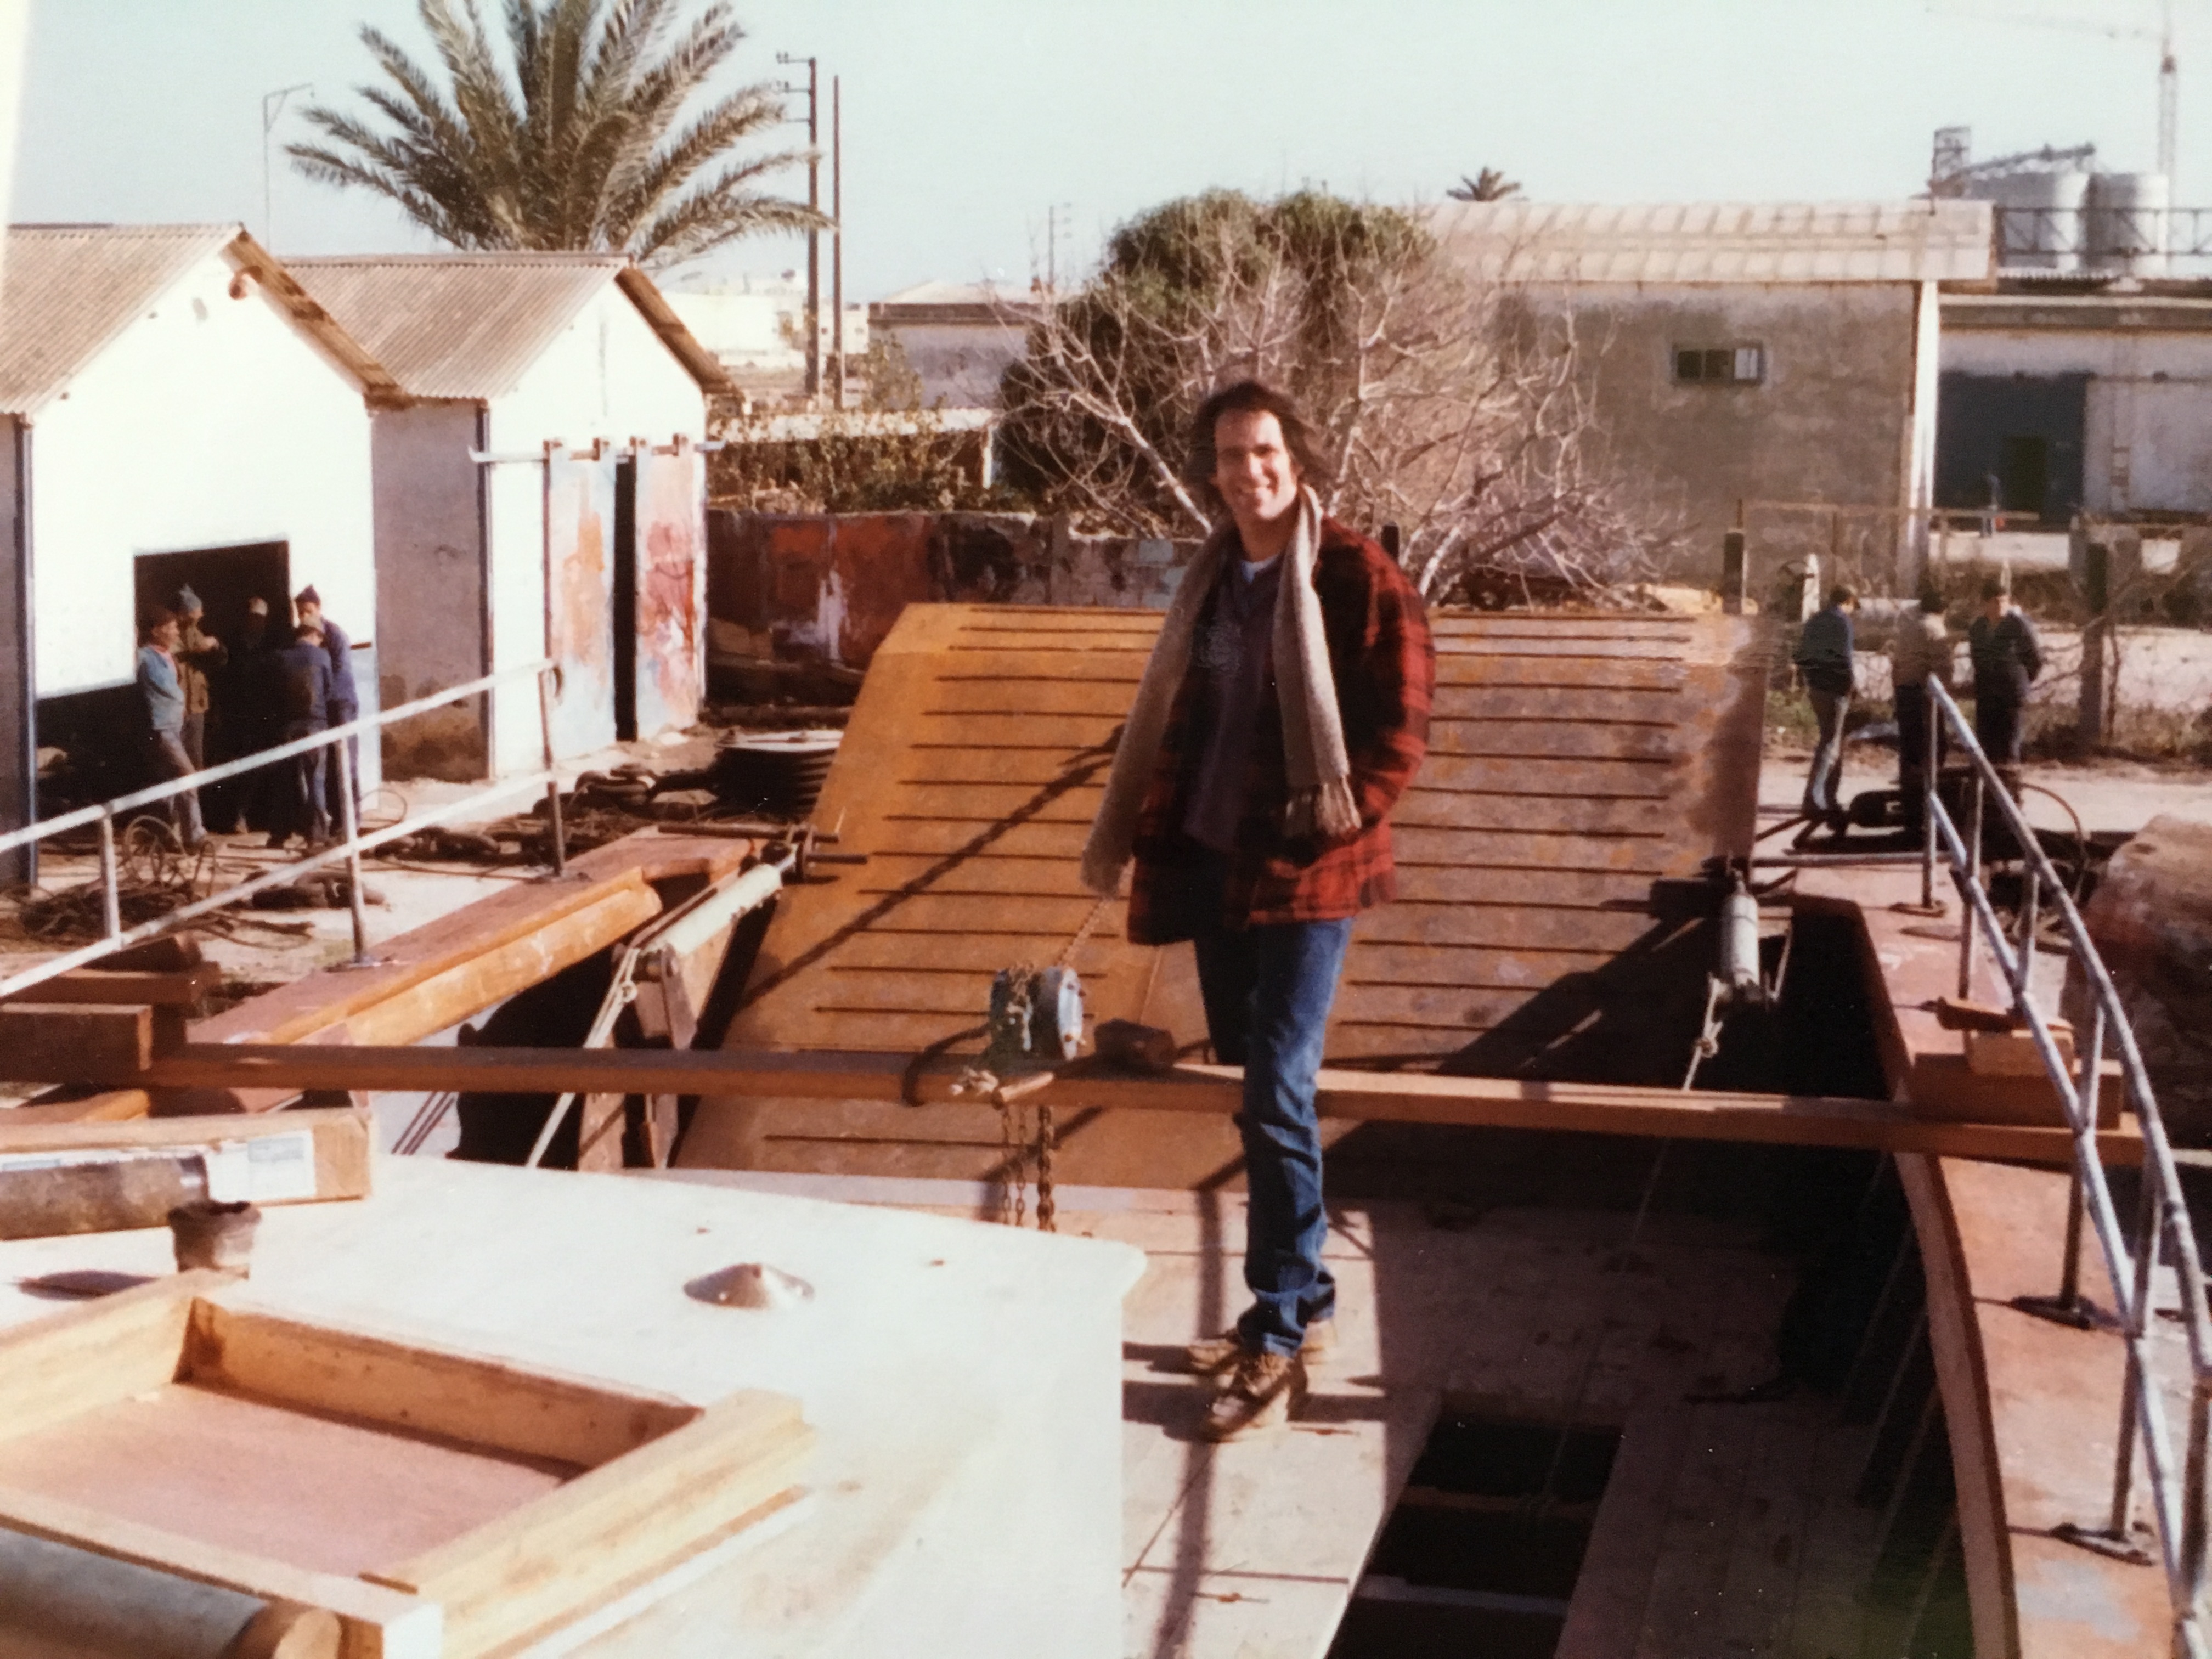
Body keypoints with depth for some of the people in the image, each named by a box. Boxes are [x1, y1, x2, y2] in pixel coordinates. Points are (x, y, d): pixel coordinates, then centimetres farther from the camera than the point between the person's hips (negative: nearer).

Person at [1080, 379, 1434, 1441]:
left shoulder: (1358, 579, -8)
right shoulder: (1214, 580, 11)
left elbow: (1399, 735, -10)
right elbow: (1172, 718, 17)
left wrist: (1329, 824, -17)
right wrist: (1135, 836, 11)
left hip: (1304, 873, -7)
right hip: (1212, 862, 7)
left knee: (1276, 1098, -9)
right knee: (1250, 1088, 13)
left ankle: (1278, 1343, -2)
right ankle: (1306, 1303, 27)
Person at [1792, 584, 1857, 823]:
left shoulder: (1814, 621, 12)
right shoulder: (1842, 622, -11)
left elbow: (1801, 655, 12)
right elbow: (1844, 659, -17)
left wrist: (1809, 680, 15)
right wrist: (1848, 690, -8)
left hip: (1815, 687, 8)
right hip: (1835, 689, -8)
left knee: (1834, 740, 18)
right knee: (1830, 743, -6)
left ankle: (1828, 799, 20)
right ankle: (1813, 799, -13)